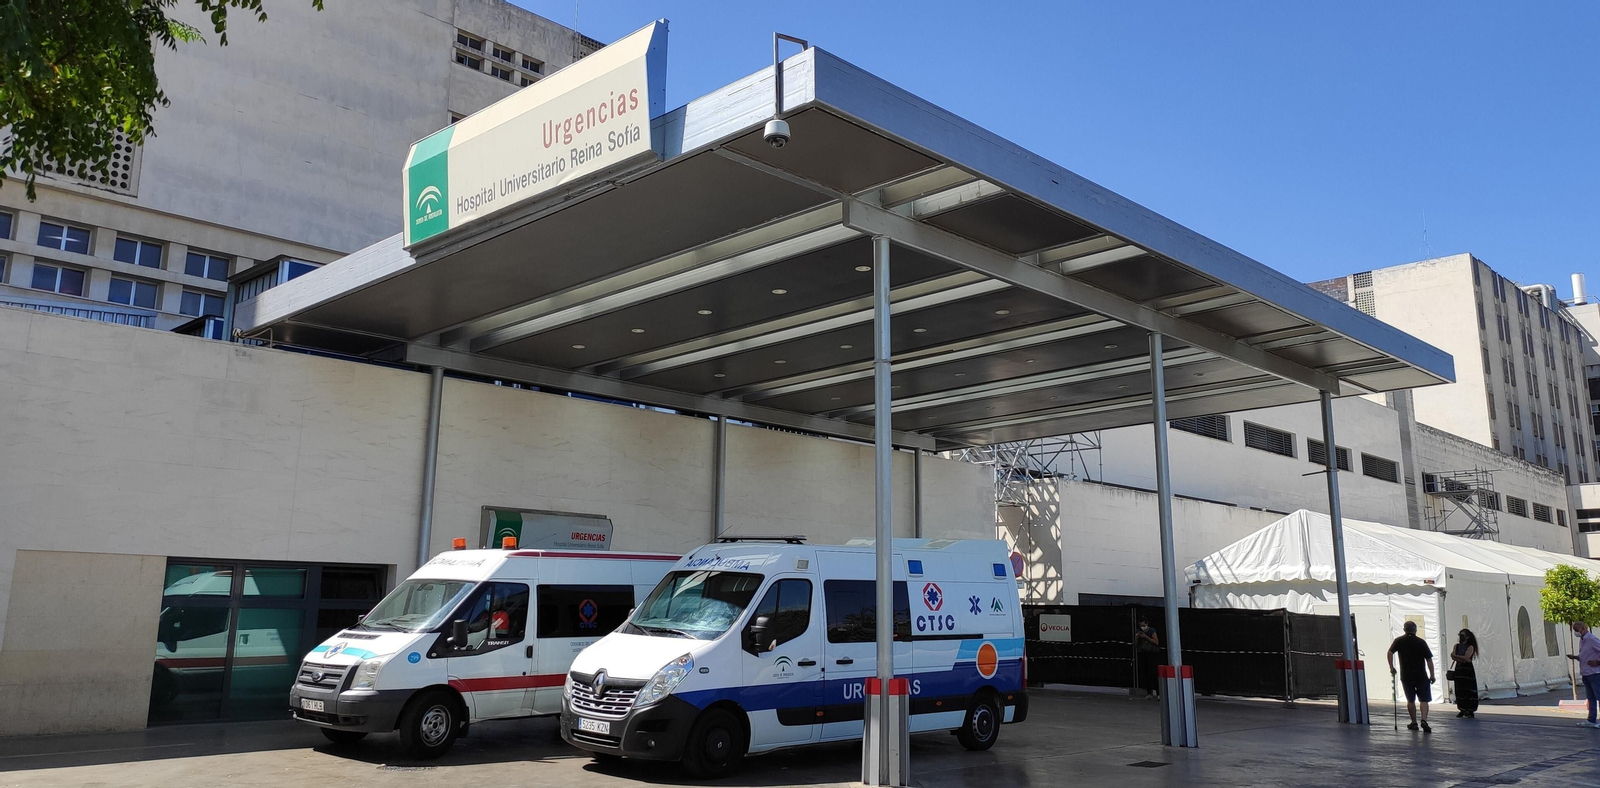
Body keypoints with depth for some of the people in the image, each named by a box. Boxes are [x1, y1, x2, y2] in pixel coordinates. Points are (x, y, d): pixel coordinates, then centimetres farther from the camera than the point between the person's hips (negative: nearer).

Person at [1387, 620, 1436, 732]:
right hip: (1421, 675, -1)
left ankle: (1414, 723, 19)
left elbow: (1390, 652, -10)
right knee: (1424, 700, 4)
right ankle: (1424, 720, -15)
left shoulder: (1399, 641, 2)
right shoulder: (1421, 642, 1)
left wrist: (1391, 667, -1)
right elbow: (1429, 659, -1)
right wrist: (1432, 675, 5)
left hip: (1406, 676, 1)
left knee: (1410, 700, 14)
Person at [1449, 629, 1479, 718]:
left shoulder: (1470, 647, -4)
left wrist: (1456, 656, -7)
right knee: (1459, 690, 4)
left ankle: (1470, 711, -1)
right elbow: (1453, 657, -2)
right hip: (1458, 670, 5)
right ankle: (1462, 710, 12)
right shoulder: (1456, 646, 11)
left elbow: (1466, 657, -16)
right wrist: (1462, 659, -16)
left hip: (1468, 670, -5)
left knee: (1469, 691, -5)